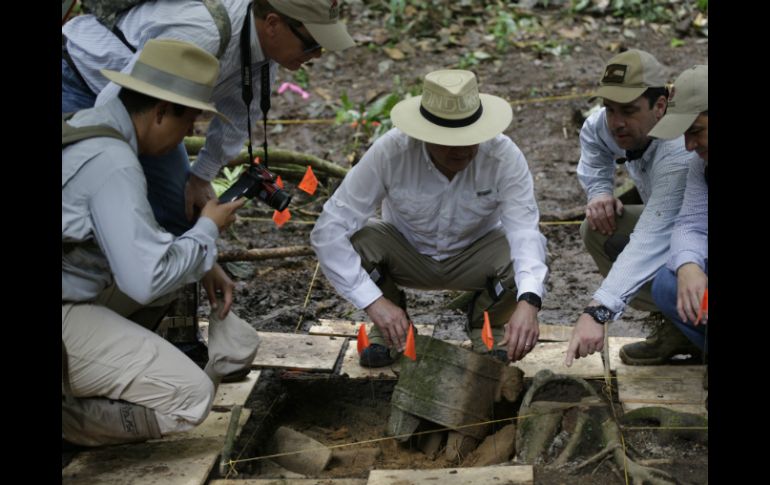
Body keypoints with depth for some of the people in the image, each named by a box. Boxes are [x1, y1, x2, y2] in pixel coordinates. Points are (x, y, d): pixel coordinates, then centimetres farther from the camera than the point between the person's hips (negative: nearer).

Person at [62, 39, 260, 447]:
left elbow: (129, 236, 19)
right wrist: (208, 229, -8)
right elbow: (145, 281, -24)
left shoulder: (89, 124, 7)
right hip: (66, 314, -10)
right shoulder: (113, 164, -23)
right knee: (190, 397, -12)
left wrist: (204, 265, 8)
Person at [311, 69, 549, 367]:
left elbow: (525, 232, -36)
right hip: (405, 252, 0)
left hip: (474, 258, 0)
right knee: (358, 239, -31)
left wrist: (528, 301, -55)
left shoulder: (504, 156, -28)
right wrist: (374, 301, -40)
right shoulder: (389, 152, -30)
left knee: (527, 264, -31)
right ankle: (391, 325, 1)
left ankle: (487, 323, 4)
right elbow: (328, 230, -30)